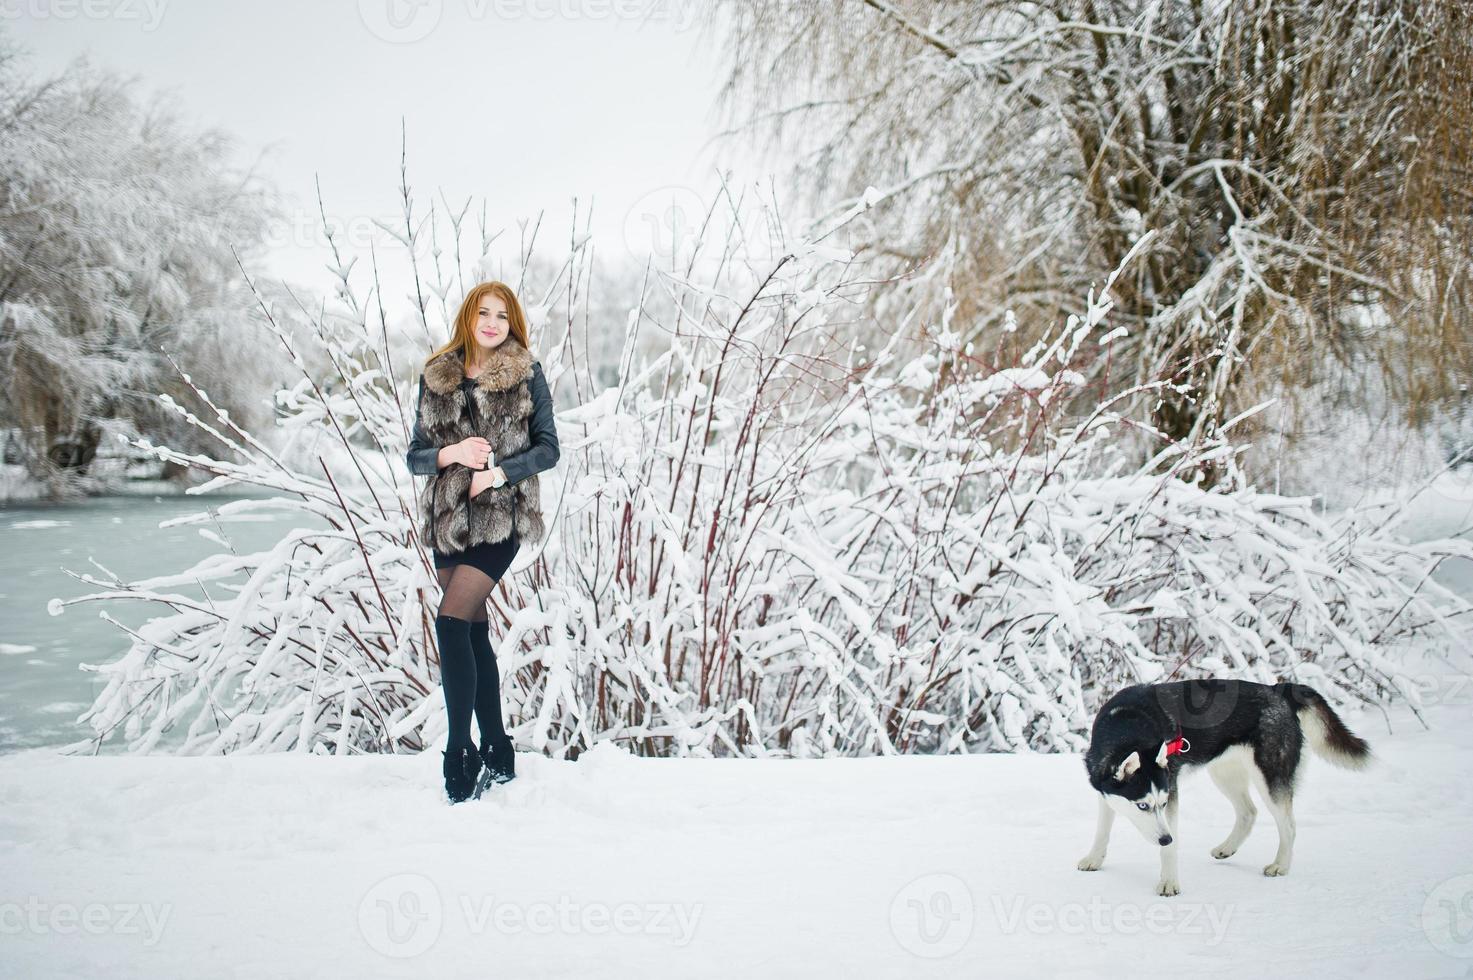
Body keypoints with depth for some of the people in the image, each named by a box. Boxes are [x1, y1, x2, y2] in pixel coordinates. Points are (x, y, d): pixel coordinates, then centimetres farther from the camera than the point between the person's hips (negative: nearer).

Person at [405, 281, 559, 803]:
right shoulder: (436, 377, 8)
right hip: (449, 519, 5)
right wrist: (452, 453, -13)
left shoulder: (526, 374, 0)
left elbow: (548, 447, 0)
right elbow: (414, 456, 7)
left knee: (451, 622, -19)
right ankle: (497, 754, 18)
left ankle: (460, 750, -12)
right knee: (474, 632, 9)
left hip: (501, 518, -4)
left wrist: (498, 471, -14)